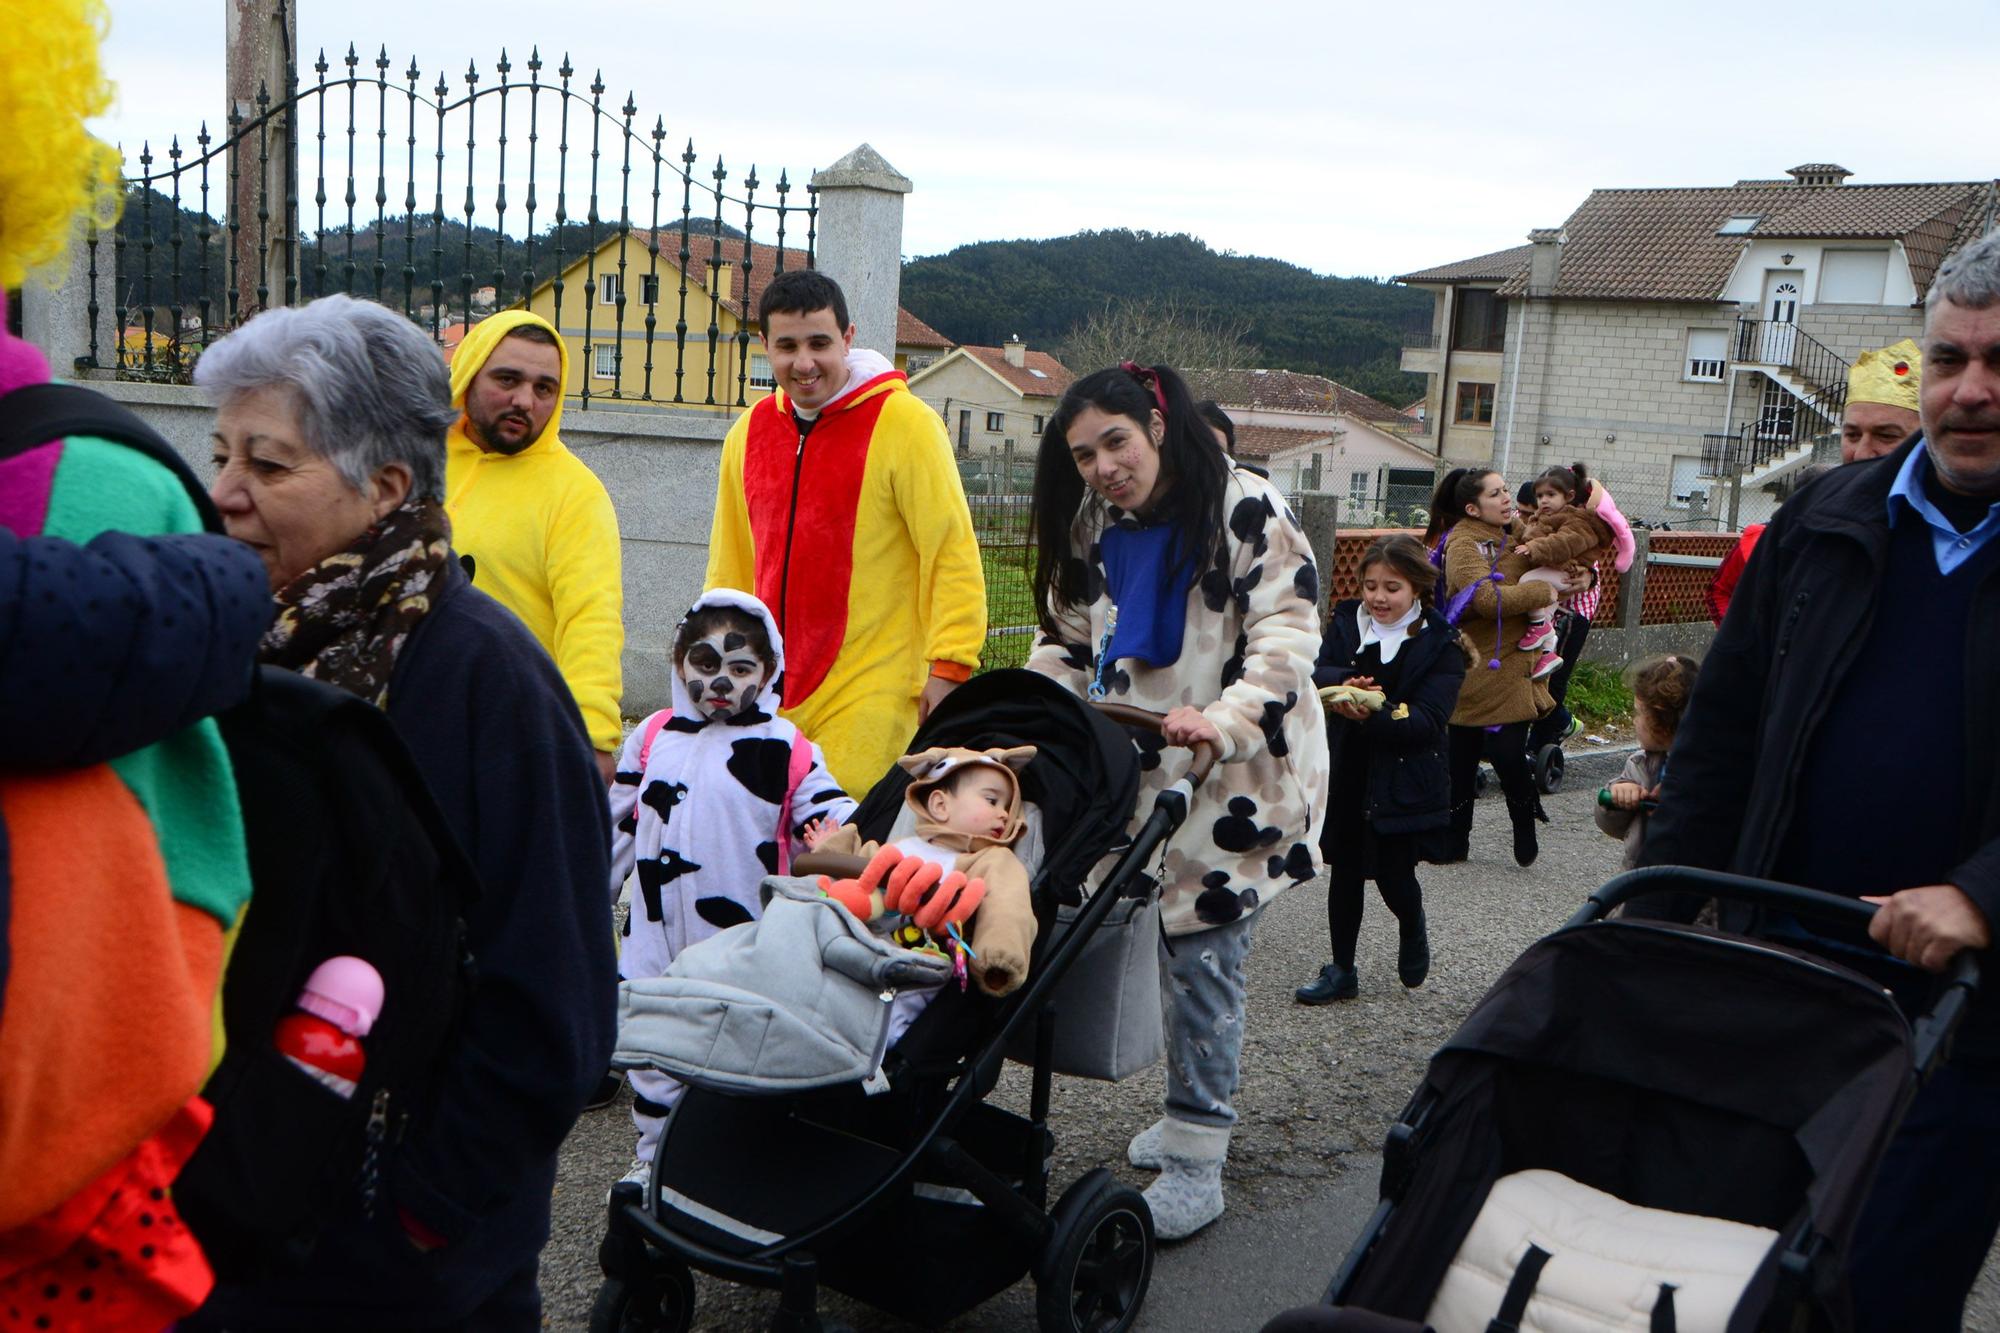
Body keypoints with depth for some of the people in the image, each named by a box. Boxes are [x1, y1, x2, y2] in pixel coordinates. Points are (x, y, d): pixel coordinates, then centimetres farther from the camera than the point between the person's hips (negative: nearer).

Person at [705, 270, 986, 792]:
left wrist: (948, 667, -14)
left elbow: (954, 553, -8)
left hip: (871, 696, -5)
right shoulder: (750, 430, 11)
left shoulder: (904, 422, -7)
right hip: (769, 694, 5)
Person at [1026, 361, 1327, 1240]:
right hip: (1140, 771, 6)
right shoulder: (1095, 531, 10)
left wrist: (1221, 721, -31)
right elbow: (1068, 646, 15)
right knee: (1174, 951, 10)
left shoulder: (1246, 509, -13)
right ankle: (1191, 1114, 28)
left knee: (1203, 958, -6)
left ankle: (1196, 1165, 3)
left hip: (1237, 774, -6)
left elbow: (1287, 638, -17)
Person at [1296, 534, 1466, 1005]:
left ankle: (1412, 931, 36)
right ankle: (1341, 972, 23)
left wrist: (1374, 715, -33)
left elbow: (1428, 719, -18)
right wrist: (1343, 681, -30)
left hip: (1403, 780, -3)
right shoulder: (1346, 622, 3)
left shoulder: (1440, 644, -9)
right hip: (1345, 770, 3)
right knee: (1345, 871, 10)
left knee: (1394, 875, 1)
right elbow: (1315, 674, -8)